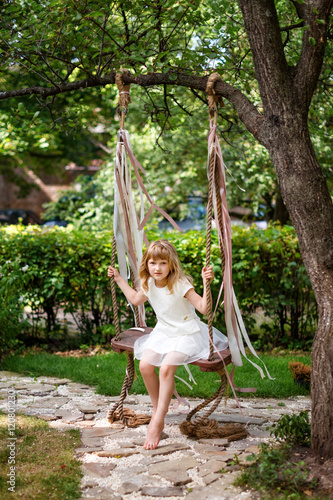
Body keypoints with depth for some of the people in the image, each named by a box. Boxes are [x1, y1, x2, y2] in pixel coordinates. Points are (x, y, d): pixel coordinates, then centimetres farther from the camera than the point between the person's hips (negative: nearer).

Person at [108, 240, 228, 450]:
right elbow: (135, 299, 24)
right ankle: (157, 408, 5)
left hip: (187, 334, -6)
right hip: (163, 333, 6)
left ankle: (158, 421, -18)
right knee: (145, 365, -17)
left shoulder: (181, 284, -18)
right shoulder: (149, 284, 2)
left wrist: (206, 284, -36)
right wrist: (118, 278, 25)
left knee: (166, 367, -27)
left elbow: (204, 308, -24)